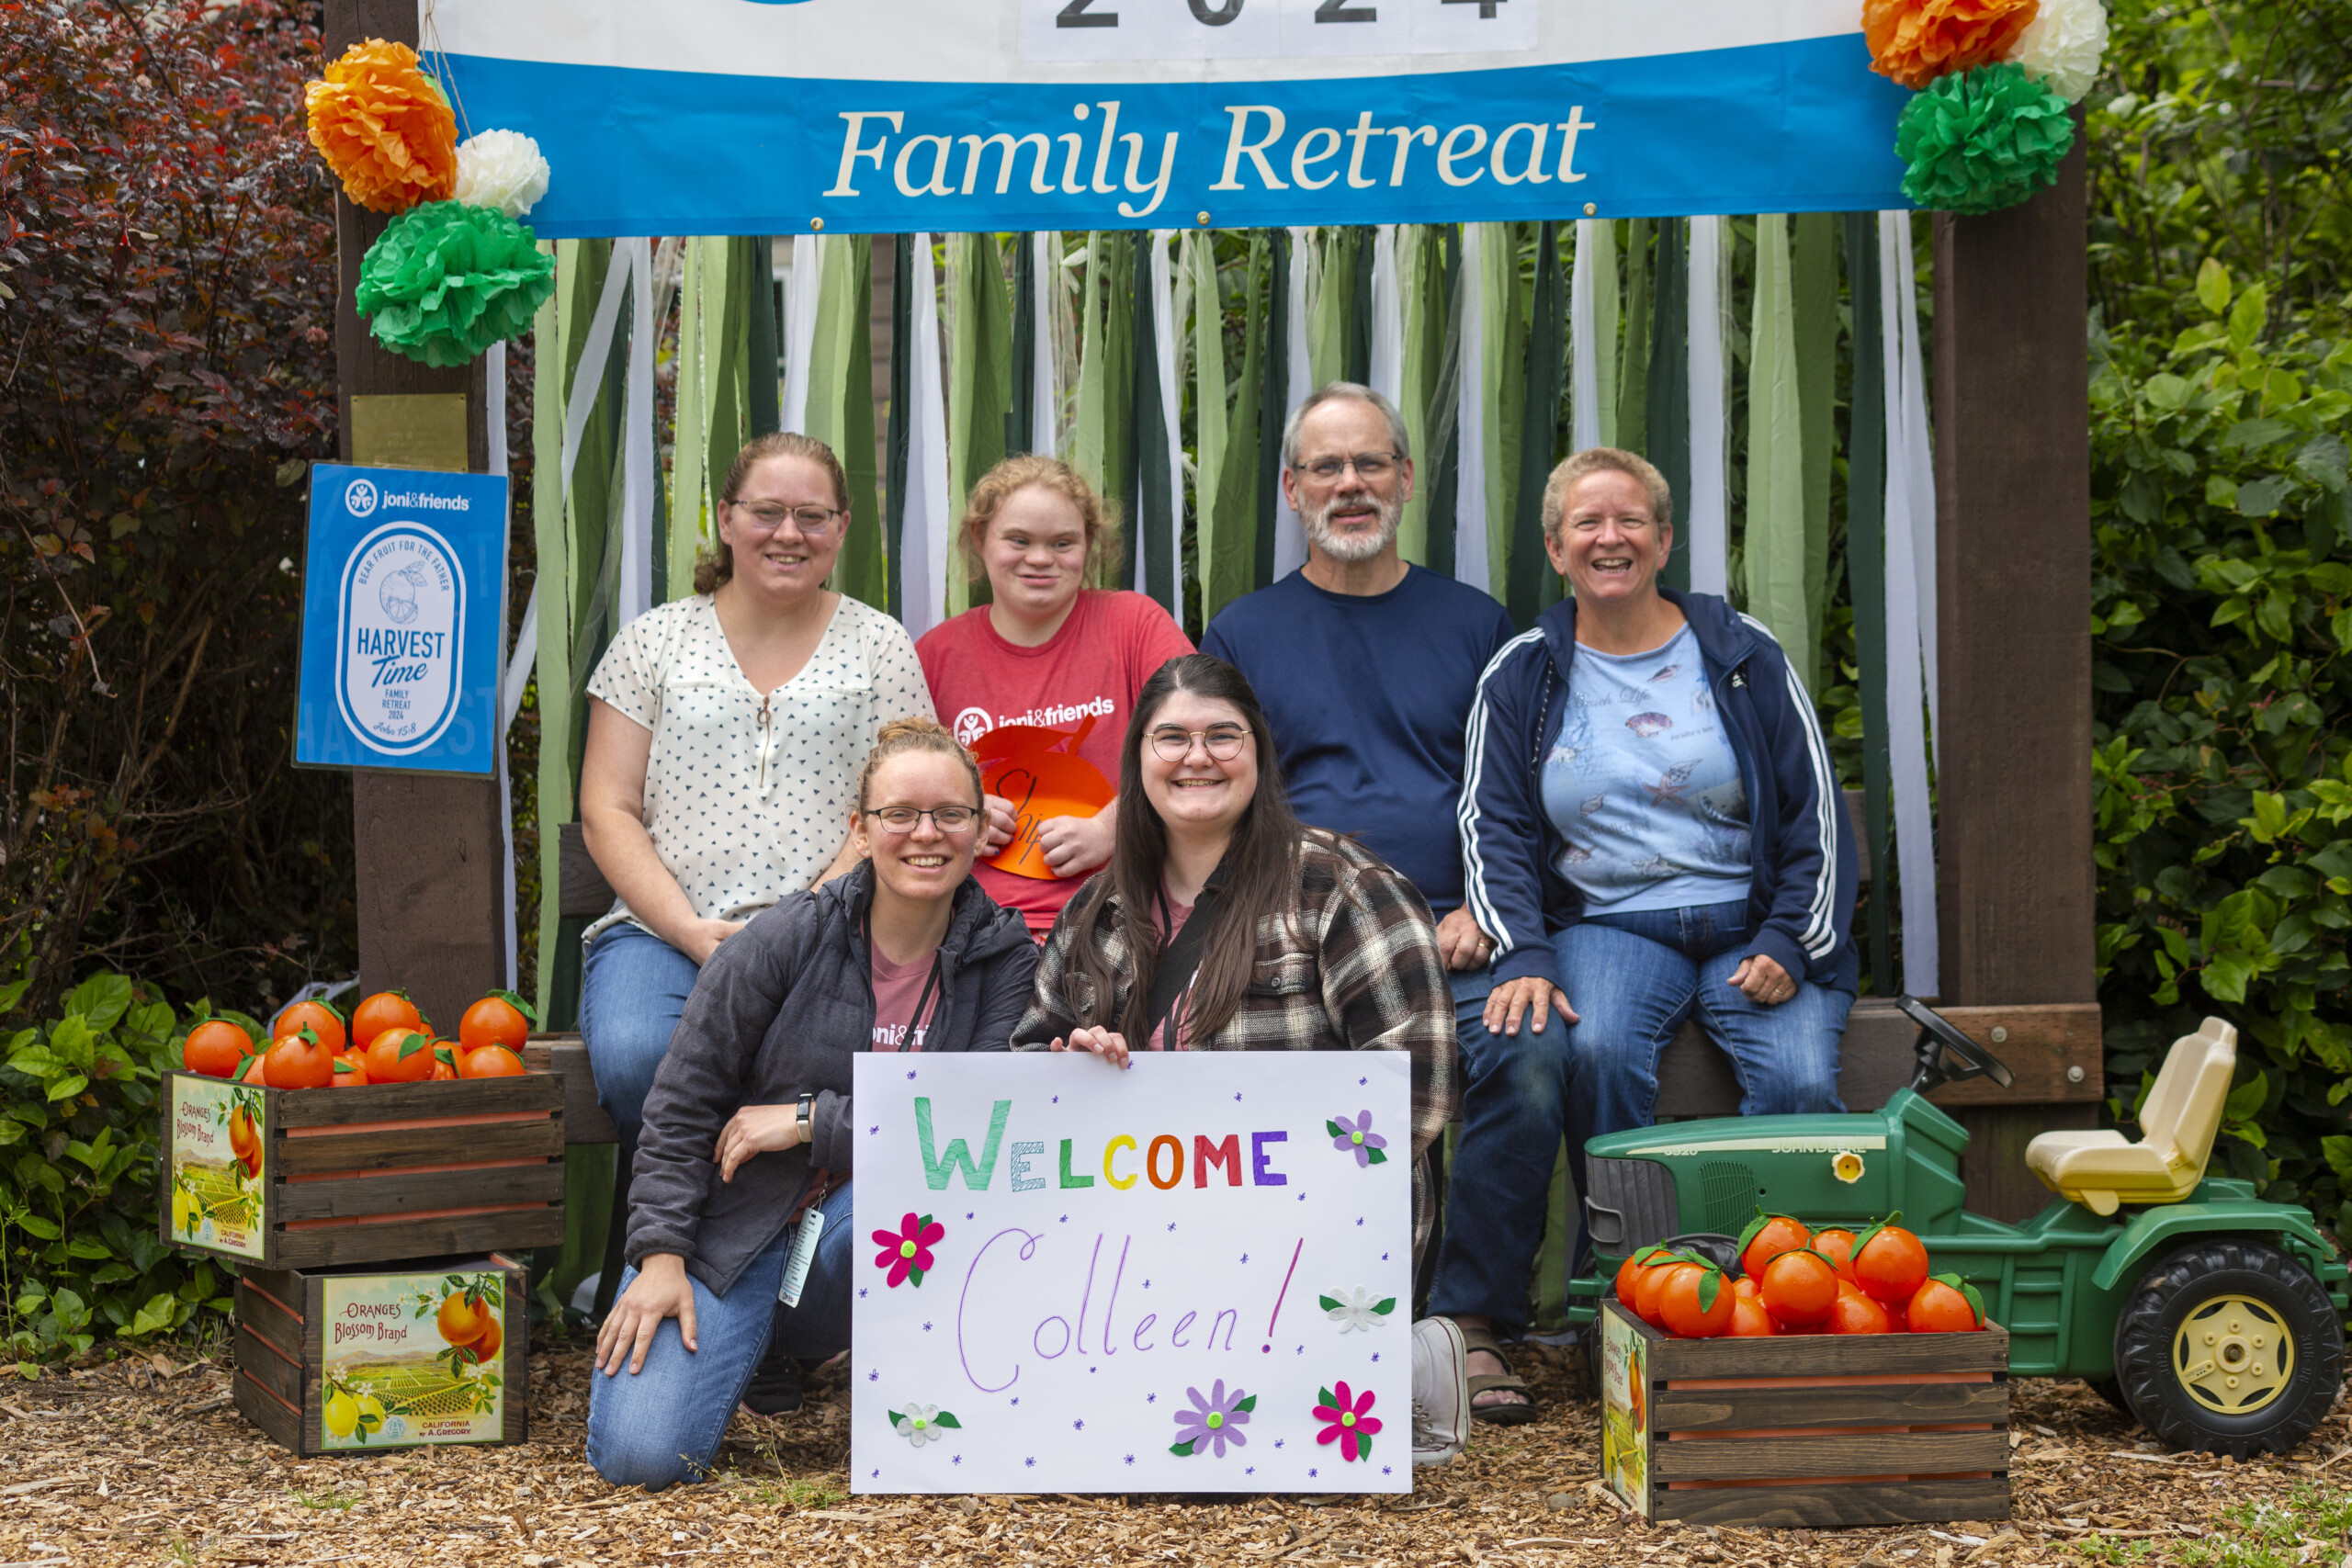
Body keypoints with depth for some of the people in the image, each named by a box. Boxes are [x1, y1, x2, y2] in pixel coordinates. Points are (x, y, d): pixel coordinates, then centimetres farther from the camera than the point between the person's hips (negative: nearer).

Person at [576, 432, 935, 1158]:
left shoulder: (880, 646, 12)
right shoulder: (654, 640, 14)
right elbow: (607, 812, 8)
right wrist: (692, 931, -8)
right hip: (659, 929, 1)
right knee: (635, 1058, -32)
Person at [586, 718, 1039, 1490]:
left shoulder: (1004, 957, -3)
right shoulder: (787, 939, -8)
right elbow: (681, 1106, -4)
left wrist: (812, 1120, -15)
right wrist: (660, 1255, -12)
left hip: (867, 1245, 1)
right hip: (732, 1238, -1)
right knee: (642, 1454, -20)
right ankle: (740, 1342, 13)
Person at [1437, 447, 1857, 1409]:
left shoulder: (1743, 655, 9)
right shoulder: (1521, 677, 10)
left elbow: (1815, 810, 8)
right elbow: (1496, 829, 5)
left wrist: (1790, 946, -5)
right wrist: (1524, 957, -12)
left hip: (1752, 927, 0)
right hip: (1606, 924, 0)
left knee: (1798, 1083, -29)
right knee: (1594, 1053, -34)